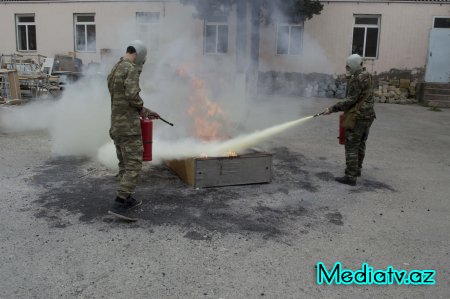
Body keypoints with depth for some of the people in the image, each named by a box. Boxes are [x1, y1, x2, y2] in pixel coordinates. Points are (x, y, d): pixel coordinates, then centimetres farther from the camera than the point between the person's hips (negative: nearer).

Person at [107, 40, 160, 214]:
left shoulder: (114, 71, 17)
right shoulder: (131, 69, -13)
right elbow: (132, 95, -27)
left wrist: (143, 111, 22)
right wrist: (141, 108, -6)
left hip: (116, 125, 10)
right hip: (129, 126, -10)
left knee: (125, 164, 17)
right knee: (134, 165, -7)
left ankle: (127, 199, 26)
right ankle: (119, 204, -11)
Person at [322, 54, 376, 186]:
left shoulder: (357, 79, -18)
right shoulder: (366, 76, 12)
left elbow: (350, 101, -22)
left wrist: (332, 109, -20)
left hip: (357, 117, -10)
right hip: (368, 115, 10)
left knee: (351, 146, -6)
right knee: (360, 144, 20)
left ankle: (350, 176, -5)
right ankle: (357, 169, 34)